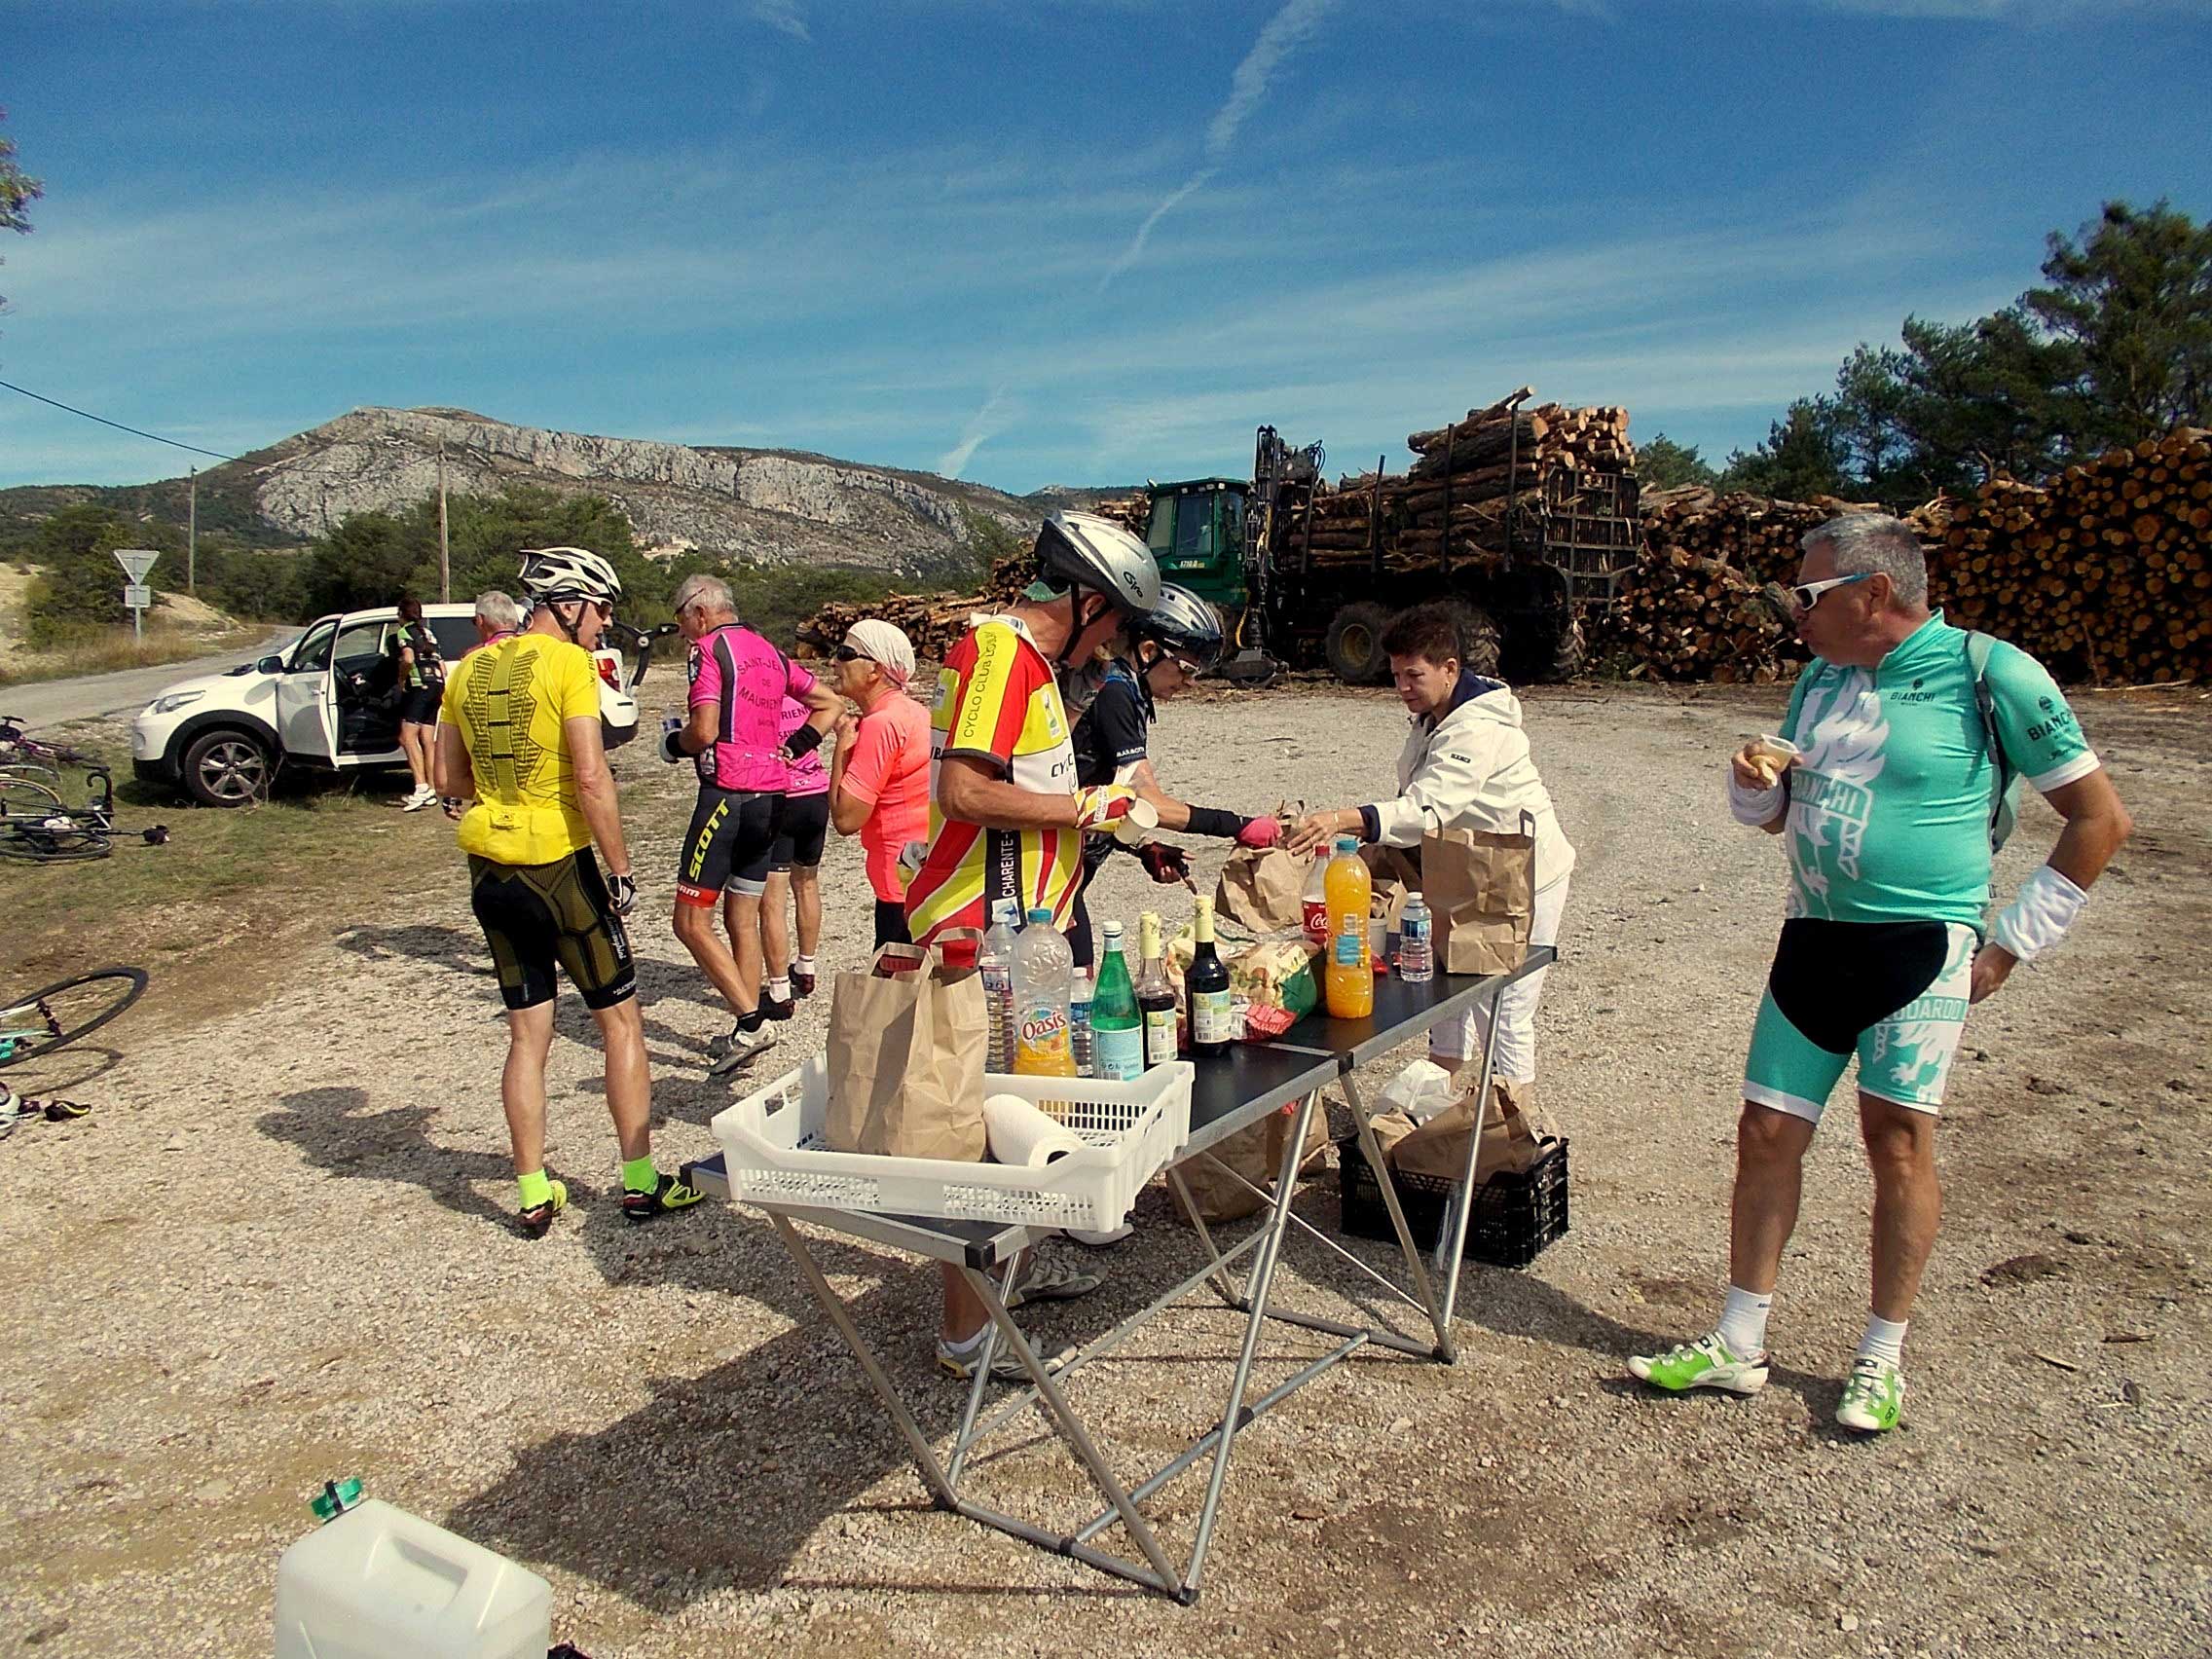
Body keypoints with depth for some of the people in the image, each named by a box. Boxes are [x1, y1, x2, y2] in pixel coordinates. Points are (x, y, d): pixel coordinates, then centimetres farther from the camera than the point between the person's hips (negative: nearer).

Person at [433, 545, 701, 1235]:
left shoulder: (470, 669, 8)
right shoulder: (568, 664, -11)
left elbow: (448, 779, 12)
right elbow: (591, 779, -18)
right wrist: (620, 869, -12)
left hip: (489, 867, 6)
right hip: (559, 865, -6)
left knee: (527, 1033, 13)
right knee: (621, 1021, 8)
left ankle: (533, 1194, 19)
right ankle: (640, 1183, 14)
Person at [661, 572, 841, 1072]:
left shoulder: (709, 649, -6)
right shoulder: (770, 653, 17)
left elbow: (703, 732, -17)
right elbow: (831, 705, 20)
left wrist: (674, 743, 4)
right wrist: (790, 748, 14)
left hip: (726, 794, -8)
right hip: (772, 796, 8)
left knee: (692, 922, -3)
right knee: (743, 919, 15)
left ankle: (751, 1023, -10)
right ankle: (747, 1031, 18)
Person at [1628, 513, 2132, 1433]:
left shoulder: (1990, 674, -8)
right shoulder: (1821, 678, 10)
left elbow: (2100, 818, -3)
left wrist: (2012, 943, -4)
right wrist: (1754, 784, -4)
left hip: (1921, 944, -5)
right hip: (1812, 941, 6)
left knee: (1898, 1137, -5)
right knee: (1767, 1134, 4)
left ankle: (1882, 1358, 14)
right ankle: (1738, 1345, 16)